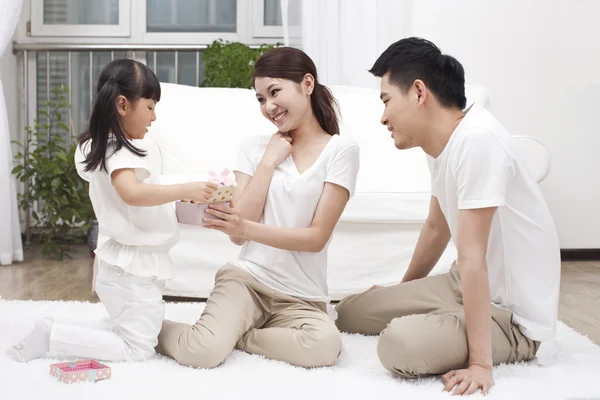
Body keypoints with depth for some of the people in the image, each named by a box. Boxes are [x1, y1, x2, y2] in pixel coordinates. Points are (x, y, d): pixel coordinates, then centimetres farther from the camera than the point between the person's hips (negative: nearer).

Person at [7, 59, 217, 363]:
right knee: (137, 349, -2)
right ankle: (52, 335, -4)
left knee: (127, 331, 23)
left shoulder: (102, 147, 11)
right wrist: (185, 190, -36)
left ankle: (57, 331, 13)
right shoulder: (119, 151, -19)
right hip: (135, 270, -10)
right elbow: (132, 193, -38)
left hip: (128, 266, 10)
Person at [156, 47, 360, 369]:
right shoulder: (255, 148, 9)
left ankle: (232, 335, -10)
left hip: (302, 297, 0)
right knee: (202, 353, -27)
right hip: (246, 277, 1)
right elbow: (237, 235, 0)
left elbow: (317, 237, -8)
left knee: (325, 346, -34)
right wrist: (268, 162, -4)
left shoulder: (341, 151, 0)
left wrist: (247, 228, -22)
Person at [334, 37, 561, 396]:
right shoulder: (441, 141, 2)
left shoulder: (476, 140, -27)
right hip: (464, 285, 9)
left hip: (513, 314, -8)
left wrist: (480, 363, -27)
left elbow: (472, 257, -29)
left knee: (401, 343, -32)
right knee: (349, 312, 8)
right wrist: (401, 293, 31)